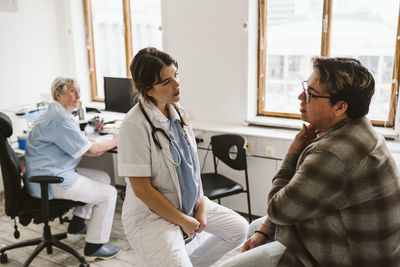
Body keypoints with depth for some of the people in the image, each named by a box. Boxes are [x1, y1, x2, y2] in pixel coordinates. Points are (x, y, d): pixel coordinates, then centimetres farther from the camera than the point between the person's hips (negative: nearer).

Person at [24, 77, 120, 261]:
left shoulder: (61, 114, 15)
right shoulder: (59, 118, -21)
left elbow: (82, 143, 15)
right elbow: (89, 150, -18)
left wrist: (110, 143, 3)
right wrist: (114, 141, -2)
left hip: (54, 172, 11)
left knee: (103, 177, 17)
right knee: (109, 193, -9)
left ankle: (77, 225, 25)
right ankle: (94, 247, 1)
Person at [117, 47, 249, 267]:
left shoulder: (178, 111, 0)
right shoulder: (135, 125, -23)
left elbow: (192, 163, 7)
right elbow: (141, 190, -21)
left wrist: (202, 204, 0)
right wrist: (183, 221, -14)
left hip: (190, 202, 8)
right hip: (151, 214, -7)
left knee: (240, 229, 12)